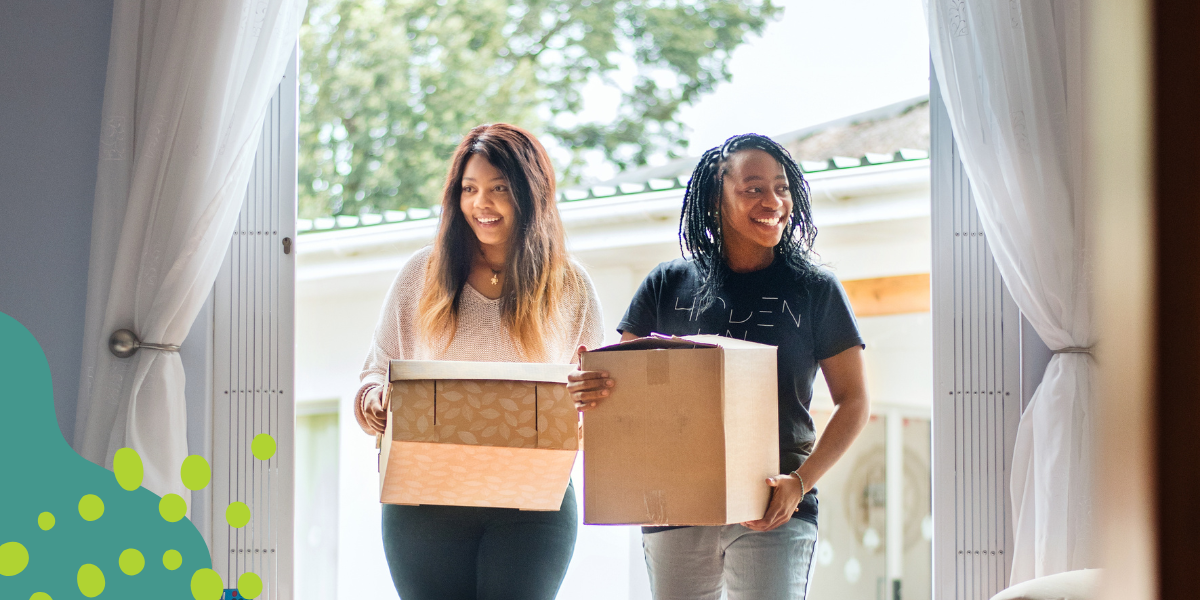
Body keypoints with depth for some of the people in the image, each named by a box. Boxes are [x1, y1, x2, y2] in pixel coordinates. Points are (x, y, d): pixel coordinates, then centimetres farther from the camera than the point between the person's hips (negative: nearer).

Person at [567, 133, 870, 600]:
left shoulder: (814, 290, 5)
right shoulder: (668, 286, 8)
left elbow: (853, 402, 5)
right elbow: (624, 380, 10)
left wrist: (801, 482, -9)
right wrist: (590, 390, -15)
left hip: (774, 510, -2)